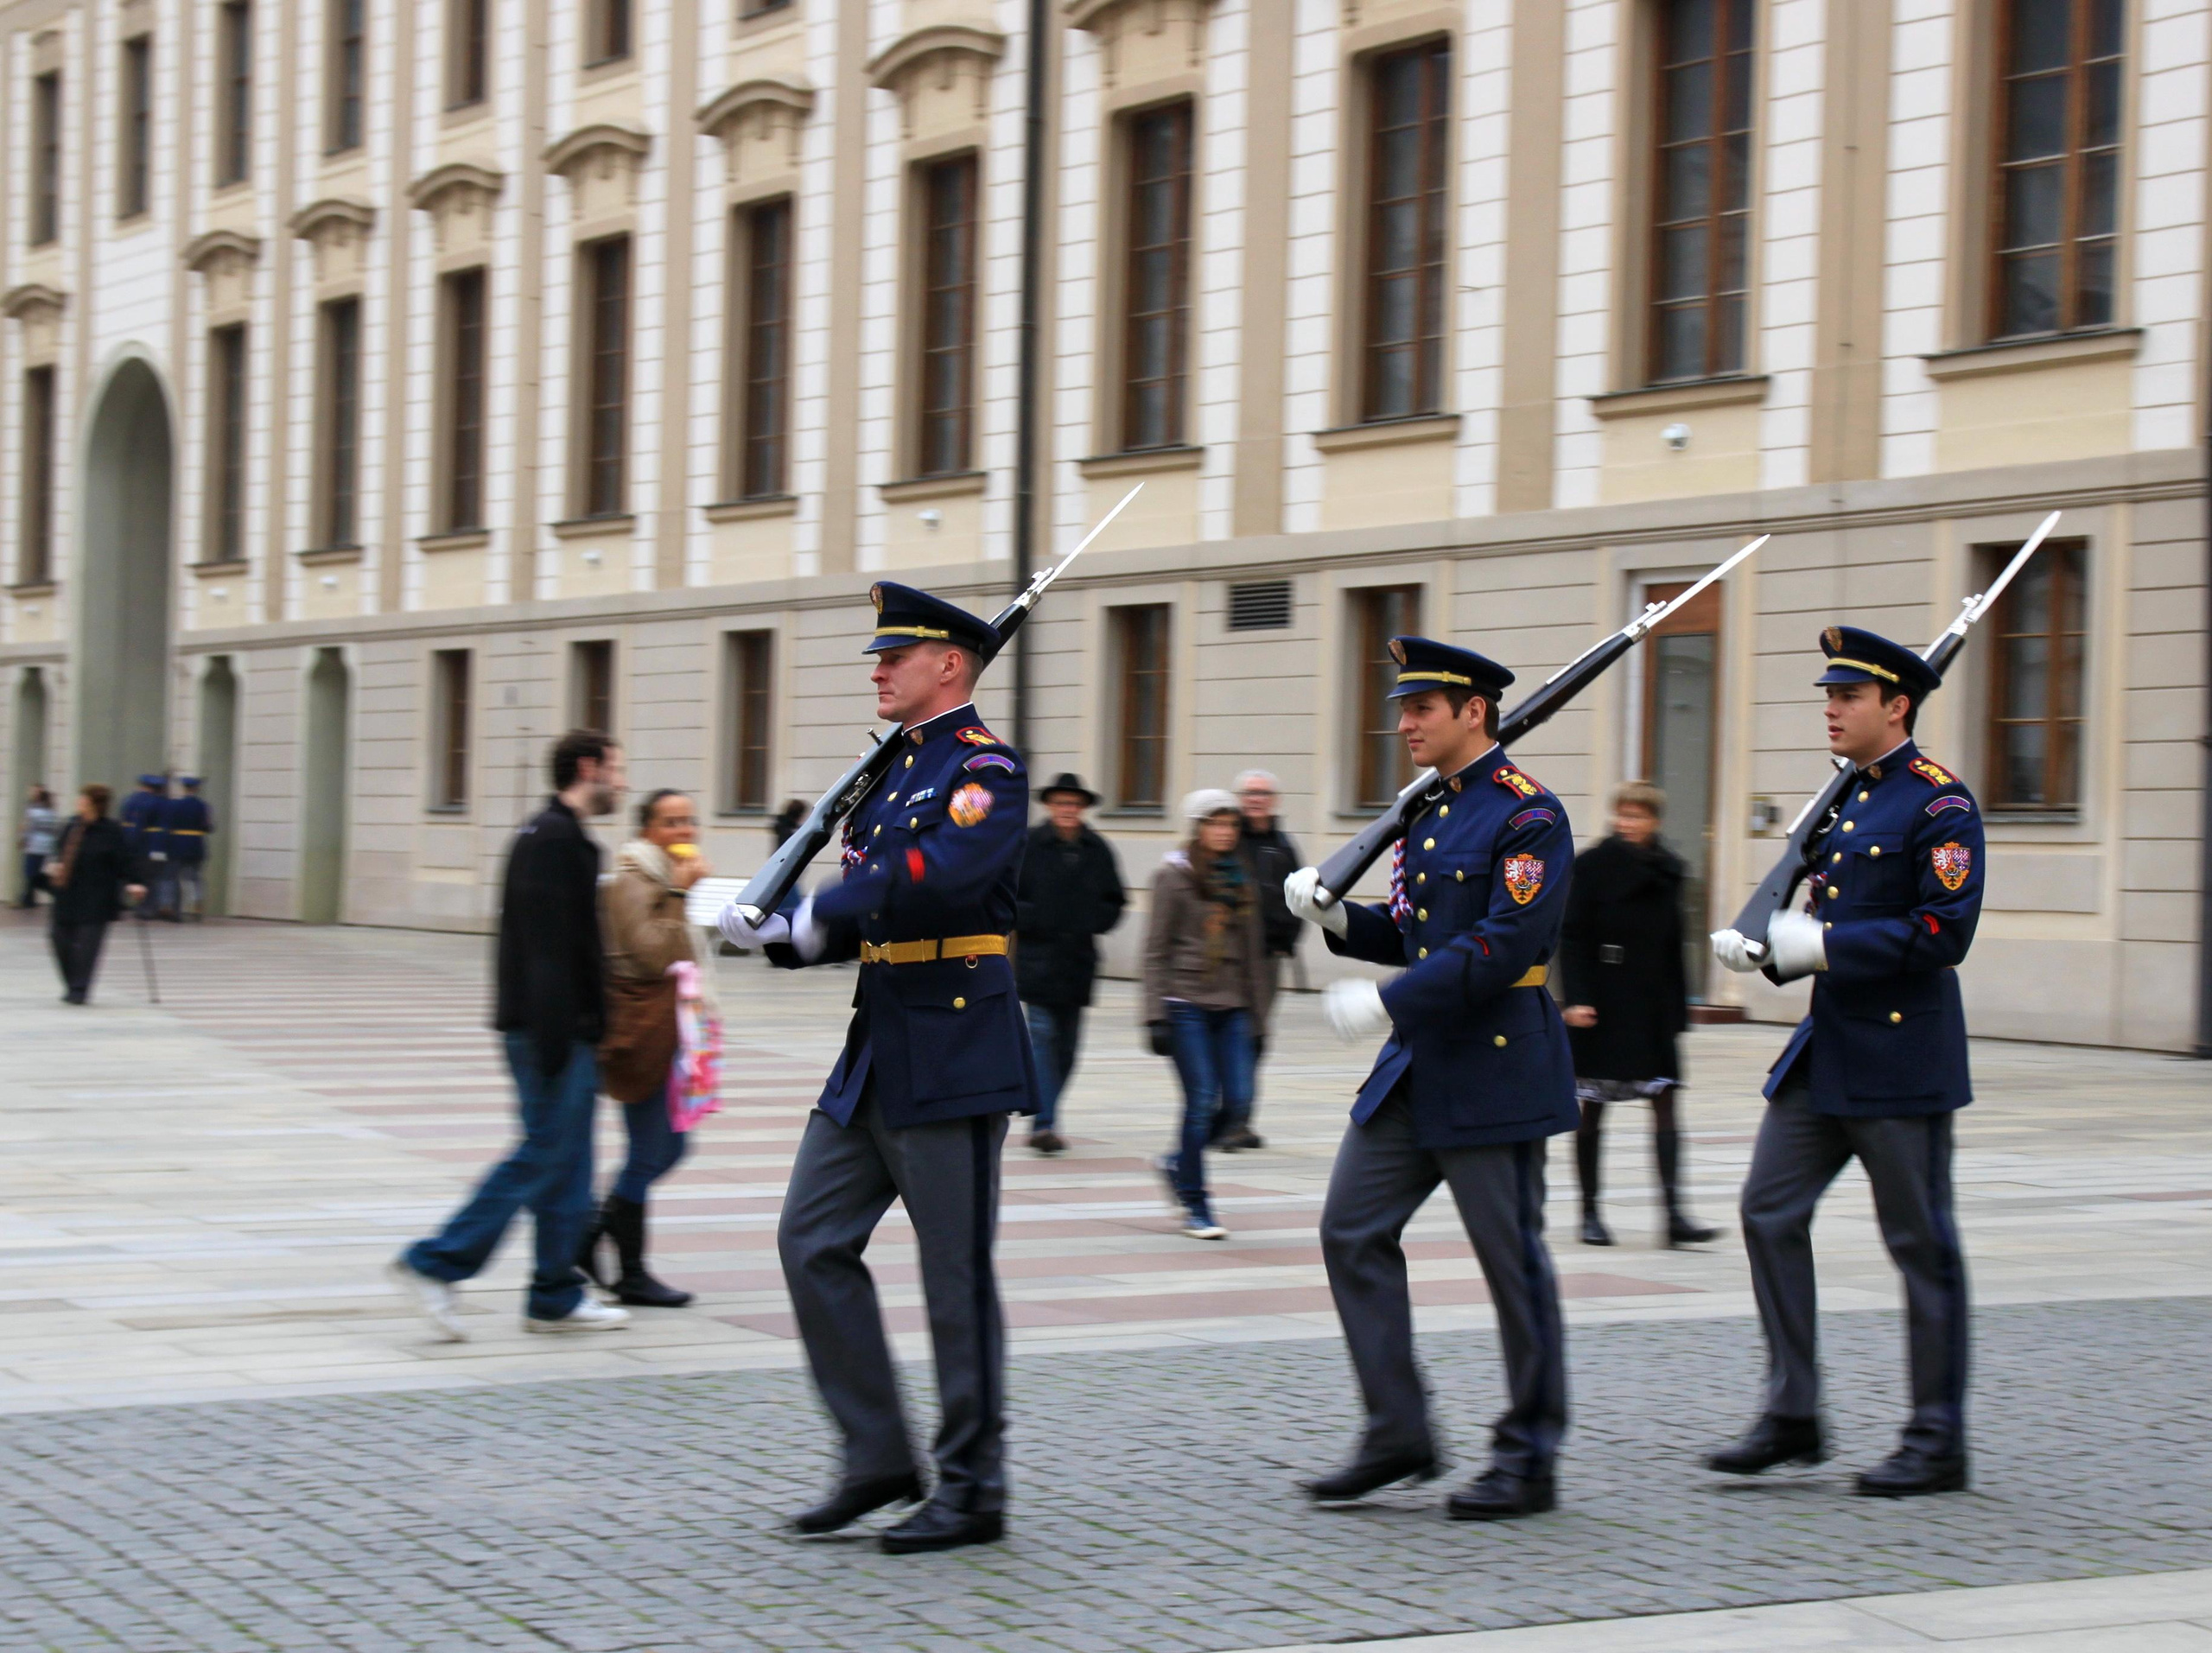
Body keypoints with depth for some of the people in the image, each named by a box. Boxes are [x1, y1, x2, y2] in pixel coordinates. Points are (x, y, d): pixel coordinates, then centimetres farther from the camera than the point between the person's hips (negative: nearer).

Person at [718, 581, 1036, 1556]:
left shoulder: (984, 770, -10)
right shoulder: (891, 772, 16)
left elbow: (946, 873, -29)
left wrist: (827, 910, -23)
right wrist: (775, 933, 2)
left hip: (954, 1054, -9)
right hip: (876, 1046, 9)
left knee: (957, 1275, -2)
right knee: (812, 1239, 6)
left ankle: (973, 1492, 8)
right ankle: (878, 1458, 14)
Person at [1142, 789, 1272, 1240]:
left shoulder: (1240, 878, 13)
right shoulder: (1175, 875, -2)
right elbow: (1156, 949, -4)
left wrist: (1258, 1011, 13)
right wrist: (1156, 1015, -9)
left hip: (1231, 1006, 5)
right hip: (1186, 1003, -5)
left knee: (1238, 1099, -4)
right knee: (1202, 1101, -8)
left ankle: (1178, 1164, 22)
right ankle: (1195, 1207, 3)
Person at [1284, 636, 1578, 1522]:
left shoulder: (1527, 816, -13)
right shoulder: (1429, 811, 13)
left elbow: (1502, 947, -22)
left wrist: (1389, 1003, -23)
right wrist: (1336, 915, 2)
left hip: (1494, 1073, -9)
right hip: (1417, 1066, 9)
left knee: (1512, 1260, 0)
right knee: (1352, 1231, 3)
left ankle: (1529, 1460, 11)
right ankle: (1399, 1433, 11)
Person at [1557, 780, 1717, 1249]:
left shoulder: (1668, 871, 8)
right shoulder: (1593, 865, -3)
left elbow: (1673, 945, 14)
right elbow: (1572, 937, -7)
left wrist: (1678, 1007, 12)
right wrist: (1575, 998, -17)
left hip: (1652, 1006, 3)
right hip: (1600, 1007, -3)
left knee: (1665, 1101, -6)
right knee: (1592, 1108, 3)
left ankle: (1674, 1213, -10)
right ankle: (1590, 1212, 12)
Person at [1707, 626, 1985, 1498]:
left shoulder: (1939, 805, -11)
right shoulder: (1847, 801, 14)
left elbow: (1945, 931, -19)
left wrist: (1825, 945, -21)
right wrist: (1764, 948, 3)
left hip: (1902, 1059, -8)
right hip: (1825, 1050, 8)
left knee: (1921, 1244, 0)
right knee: (1769, 1210, 2)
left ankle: (1938, 1443, 9)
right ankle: (1793, 1416, 10)